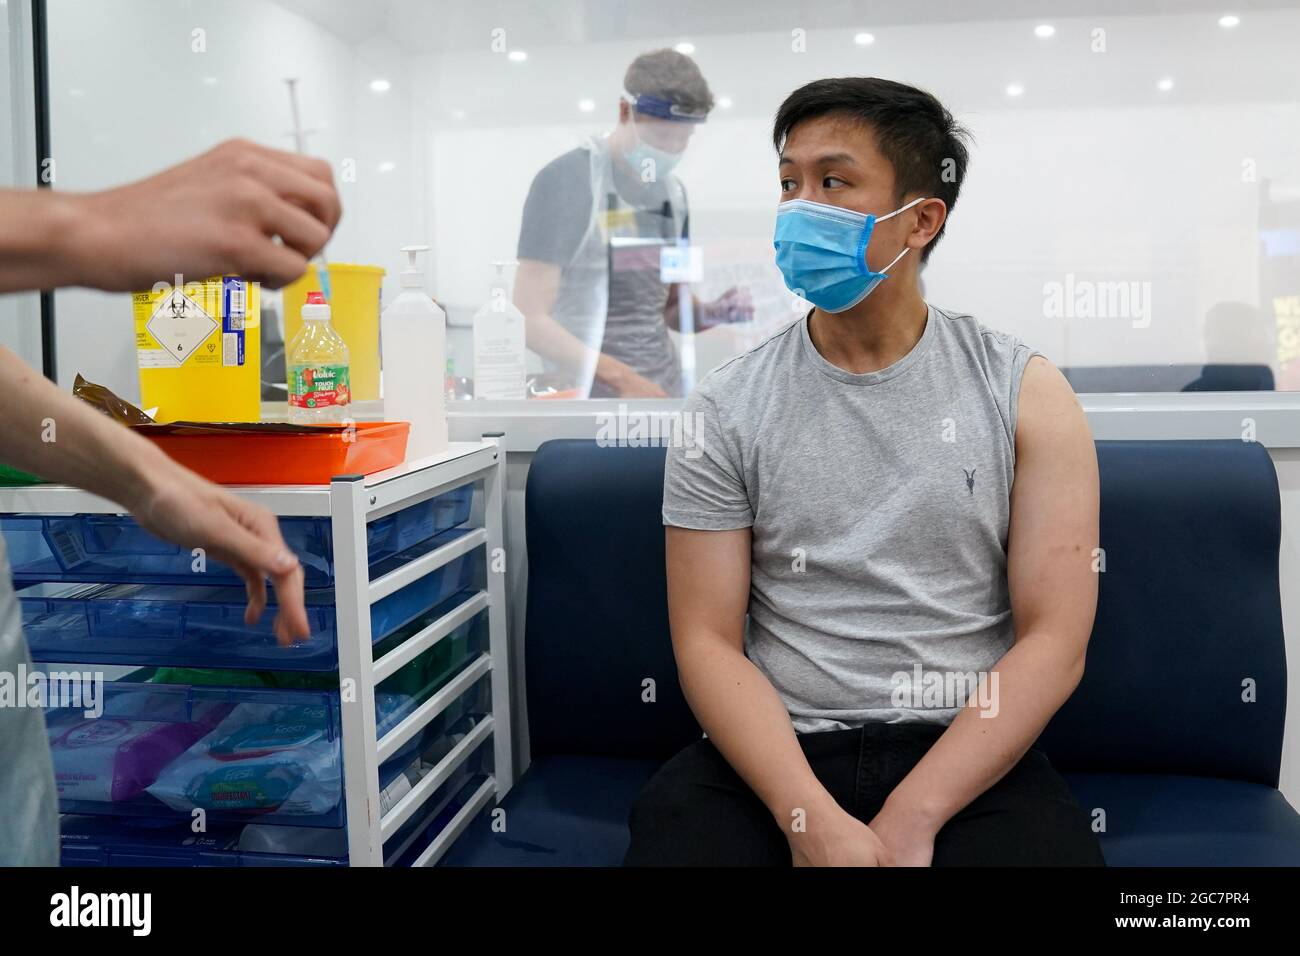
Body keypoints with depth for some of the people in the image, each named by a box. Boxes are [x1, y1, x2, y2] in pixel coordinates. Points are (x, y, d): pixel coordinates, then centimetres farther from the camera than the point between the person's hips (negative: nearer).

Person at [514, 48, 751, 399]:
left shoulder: (672, 191, 9)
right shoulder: (567, 180, -11)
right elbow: (530, 320, -16)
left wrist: (711, 313, -4)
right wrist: (622, 379, -24)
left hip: (664, 394, 6)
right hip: (593, 399, -6)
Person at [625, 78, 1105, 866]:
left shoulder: (1025, 394, 1)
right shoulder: (725, 409, 2)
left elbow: (1055, 642, -5)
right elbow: (708, 639, -3)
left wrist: (910, 820, -15)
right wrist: (811, 820, -17)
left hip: (968, 756, 0)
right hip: (771, 753, 1)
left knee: (1047, 837, -28)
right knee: (674, 824, -26)